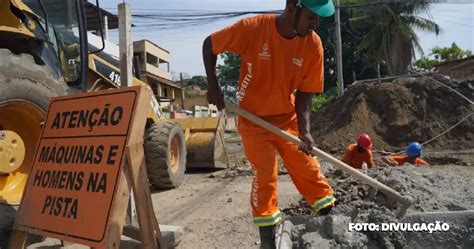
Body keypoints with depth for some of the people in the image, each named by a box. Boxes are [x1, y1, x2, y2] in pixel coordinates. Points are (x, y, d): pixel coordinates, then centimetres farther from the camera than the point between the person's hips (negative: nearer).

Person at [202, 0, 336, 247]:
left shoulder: (313, 44, -13)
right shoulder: (252, 28, -21)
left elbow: (304, 92, -7)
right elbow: (209, 45, -8)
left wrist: (304, 130, -20)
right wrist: (213, 86, -12)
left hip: (288, 118, 3)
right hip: (253, 119, -3)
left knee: (309, 171, 3)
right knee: (265, 176, -5)